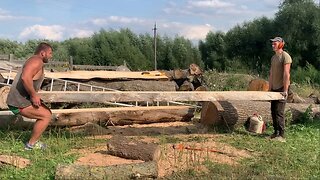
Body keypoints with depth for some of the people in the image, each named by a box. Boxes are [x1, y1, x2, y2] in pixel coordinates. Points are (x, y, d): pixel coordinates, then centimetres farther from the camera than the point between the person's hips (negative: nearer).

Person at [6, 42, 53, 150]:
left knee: (47, 112, 17)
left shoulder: (34, 61, 19)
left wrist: (34, 96, 13)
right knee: (46, 116, -9)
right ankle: (31, 145, 0)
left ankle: (34, 141, 20)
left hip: (21, 99, 11)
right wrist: (34, 95, -23)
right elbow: (25, 78, -32)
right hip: (19, 102, -10)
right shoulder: (37, 60, -15)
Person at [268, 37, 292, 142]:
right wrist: (269, 88, 14)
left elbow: (286, 74, -18)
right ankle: (276, 132, 20)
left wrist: (285, 90, -22)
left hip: (282, 89, -8)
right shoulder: (273, 57, 16)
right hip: (274, 89, 8)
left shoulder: (285, 56, -11)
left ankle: (281, 136, -5)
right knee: (273, 112, 10)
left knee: (279, 112, -9)